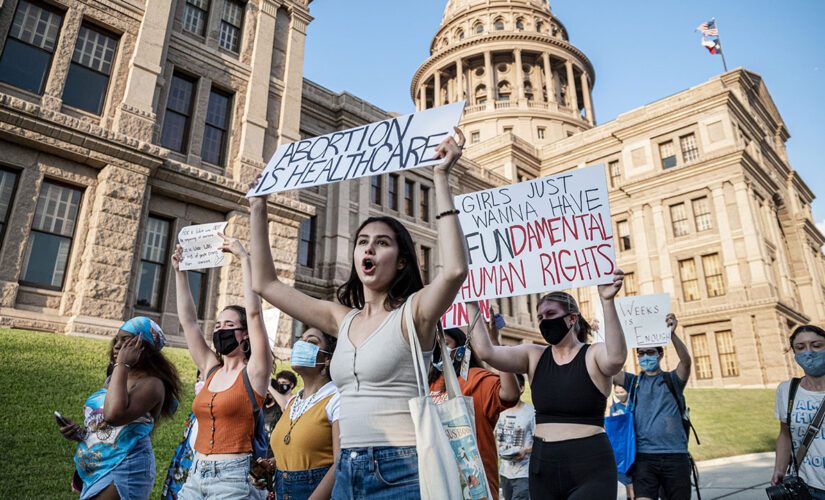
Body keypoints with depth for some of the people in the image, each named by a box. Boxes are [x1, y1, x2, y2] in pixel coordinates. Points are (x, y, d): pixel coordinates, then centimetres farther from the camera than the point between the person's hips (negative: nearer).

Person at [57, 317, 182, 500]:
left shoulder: (151, 384, -15)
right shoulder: (113, 380, 13)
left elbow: (114, 415, -33)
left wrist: (122, 364, -24)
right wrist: (79, 432, 3)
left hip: (122, 476, -9)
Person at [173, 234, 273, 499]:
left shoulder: (253, 372, -5)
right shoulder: (211, 370, 10)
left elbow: (254, 312, -16)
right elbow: (188, 320, 12)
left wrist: (244, 258, -14)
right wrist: (180, 271, 10)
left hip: (232, 478, -5)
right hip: (195, 476, 6)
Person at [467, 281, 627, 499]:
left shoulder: (594, 355, -5)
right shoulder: (534, 356, 5)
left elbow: (616, 357, -30)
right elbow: (485, 351, -7)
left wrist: (607, 302, -39)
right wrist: (472, 305, -9)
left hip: (590, 467, -4)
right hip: (543, 465, 4)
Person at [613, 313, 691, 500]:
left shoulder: (672, 380, 7)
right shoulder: (633, 382, 11)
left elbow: (686, 360, -13)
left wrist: (672, 334, -31)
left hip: (675, 455, 0)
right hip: (644, 455, 0)